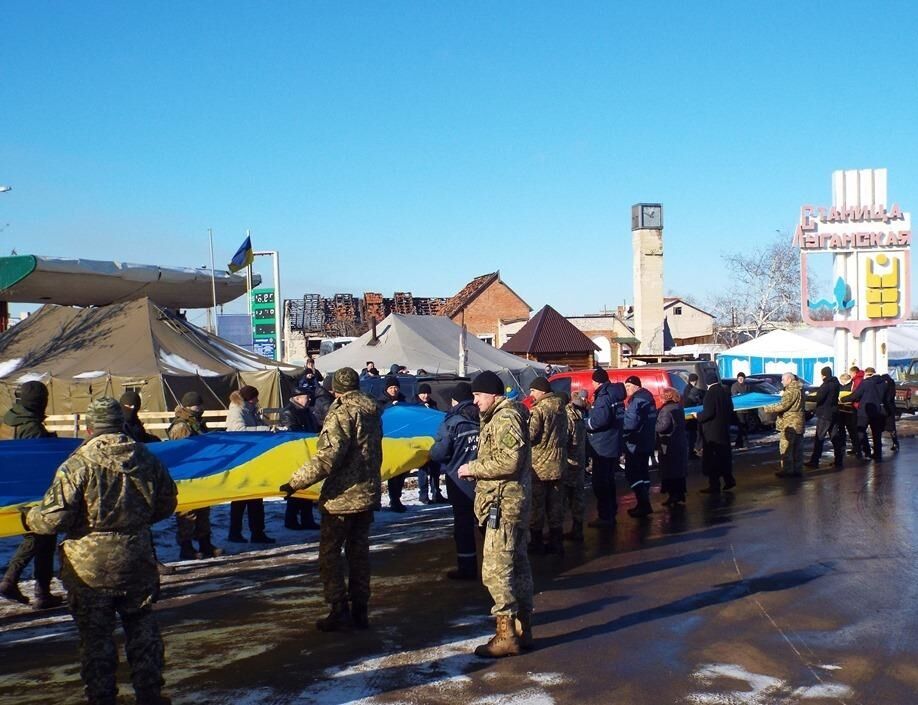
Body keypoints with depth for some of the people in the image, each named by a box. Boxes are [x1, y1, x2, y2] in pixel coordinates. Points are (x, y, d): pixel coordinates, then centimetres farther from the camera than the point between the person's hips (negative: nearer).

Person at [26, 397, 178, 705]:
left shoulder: (78, 464, -16)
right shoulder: (147, 459, -1)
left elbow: (54, 518, -17)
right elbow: (166, 504, 10)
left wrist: (30, 519, 4)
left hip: (90, 567, -4)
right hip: (137, 562, 4)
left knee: (95, 635, 9)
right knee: (142, 628, 17)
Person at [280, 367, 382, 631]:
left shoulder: (341, 412, -17)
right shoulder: (372, 410, 8)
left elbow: (327, 457, -25)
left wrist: (296, 482, -21)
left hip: (342, 496, -8)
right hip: (368, 493, 8)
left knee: (329, 553, 3)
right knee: (359, 552, 14)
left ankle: (339, 610, 0)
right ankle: (360, 611, 17)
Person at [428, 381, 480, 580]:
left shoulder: (452, 423, -15)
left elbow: (438, 453, -17)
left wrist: (431, 452, 4)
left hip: (459, 481, -5)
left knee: (463, 523, 3)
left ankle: (467, 568, 6)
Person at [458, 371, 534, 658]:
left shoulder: (506, 418, -14)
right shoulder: (498, 416, 20)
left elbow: (508, 461, -24)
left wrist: (473, 468, -14)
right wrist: (476, 469, 10)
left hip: (503, 505, -11)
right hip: (510, 504, 11)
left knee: (496, 570, -9)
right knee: (517, 566, 15)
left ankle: (506, 636, -4)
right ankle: (523, 631, 23)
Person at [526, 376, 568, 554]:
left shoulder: (538, 410, -15)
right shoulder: (561, 407, 9)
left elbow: (529, 436, -19)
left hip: (539, 466, -7)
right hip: (558, 464, 7)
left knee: (536, 506, 3)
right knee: (556, 505, 11)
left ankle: (537, 542, 8)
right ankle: (556, 542, 16)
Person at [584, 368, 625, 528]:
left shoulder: (603, 397, -19)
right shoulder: (615, 395, 12)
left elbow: (600, 419, -30)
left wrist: (585, 424, -14)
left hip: (603, 447, -10)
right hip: (614, 446, 10)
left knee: (600, 484, -2)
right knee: (608, 481, 19)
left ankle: (604, 517, 1)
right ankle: (611, 514, 27)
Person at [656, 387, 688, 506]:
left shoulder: (666, 409, -16)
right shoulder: (679, 408, 9)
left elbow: (663, 426, -24)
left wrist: (654, 427, -9)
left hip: (668, 444, -8)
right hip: (681, 443, 8)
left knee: (668, 471, -2)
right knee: (679, 469, 14)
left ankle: (673, 496, -2)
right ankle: (680, 495, 20)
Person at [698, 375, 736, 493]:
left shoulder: (711, 392, -18)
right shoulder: (725, 391, 6)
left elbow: (708, 413, -22)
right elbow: (730, 410, 11)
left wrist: (698, 416, -5)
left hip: (712, 431, -8)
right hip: (724, 429, 8)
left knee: (711, 459, 0)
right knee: (723, 456, 19)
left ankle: (714, 486, 3)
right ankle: (729, 480, 25)